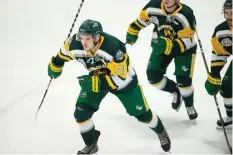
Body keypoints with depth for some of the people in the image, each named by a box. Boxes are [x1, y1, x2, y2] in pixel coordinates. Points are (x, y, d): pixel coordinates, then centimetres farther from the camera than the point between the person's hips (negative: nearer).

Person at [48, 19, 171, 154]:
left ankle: (161, 131, 41)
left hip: (124, 78, -3)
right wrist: (55, 67, 12)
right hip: (95, 79, 4)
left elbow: (119, 78, -36)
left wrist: (95, 83, -43)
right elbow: (63, 54, -3)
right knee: (81, 113, -10)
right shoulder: (75, 44, -28)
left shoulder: (113, 48, -42)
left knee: (141, 113, 10)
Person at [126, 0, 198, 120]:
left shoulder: (186, 15, -31)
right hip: (161, 44, 4)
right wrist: (132, 32, 10)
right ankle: (175, 91, 23)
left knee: (183, 80, -11)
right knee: (153, 76, -7)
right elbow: (143, 18, 1)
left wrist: (168, 46, -44)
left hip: (184, 47, -3)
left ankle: (189, 106, 21)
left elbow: (185, 41, -30)